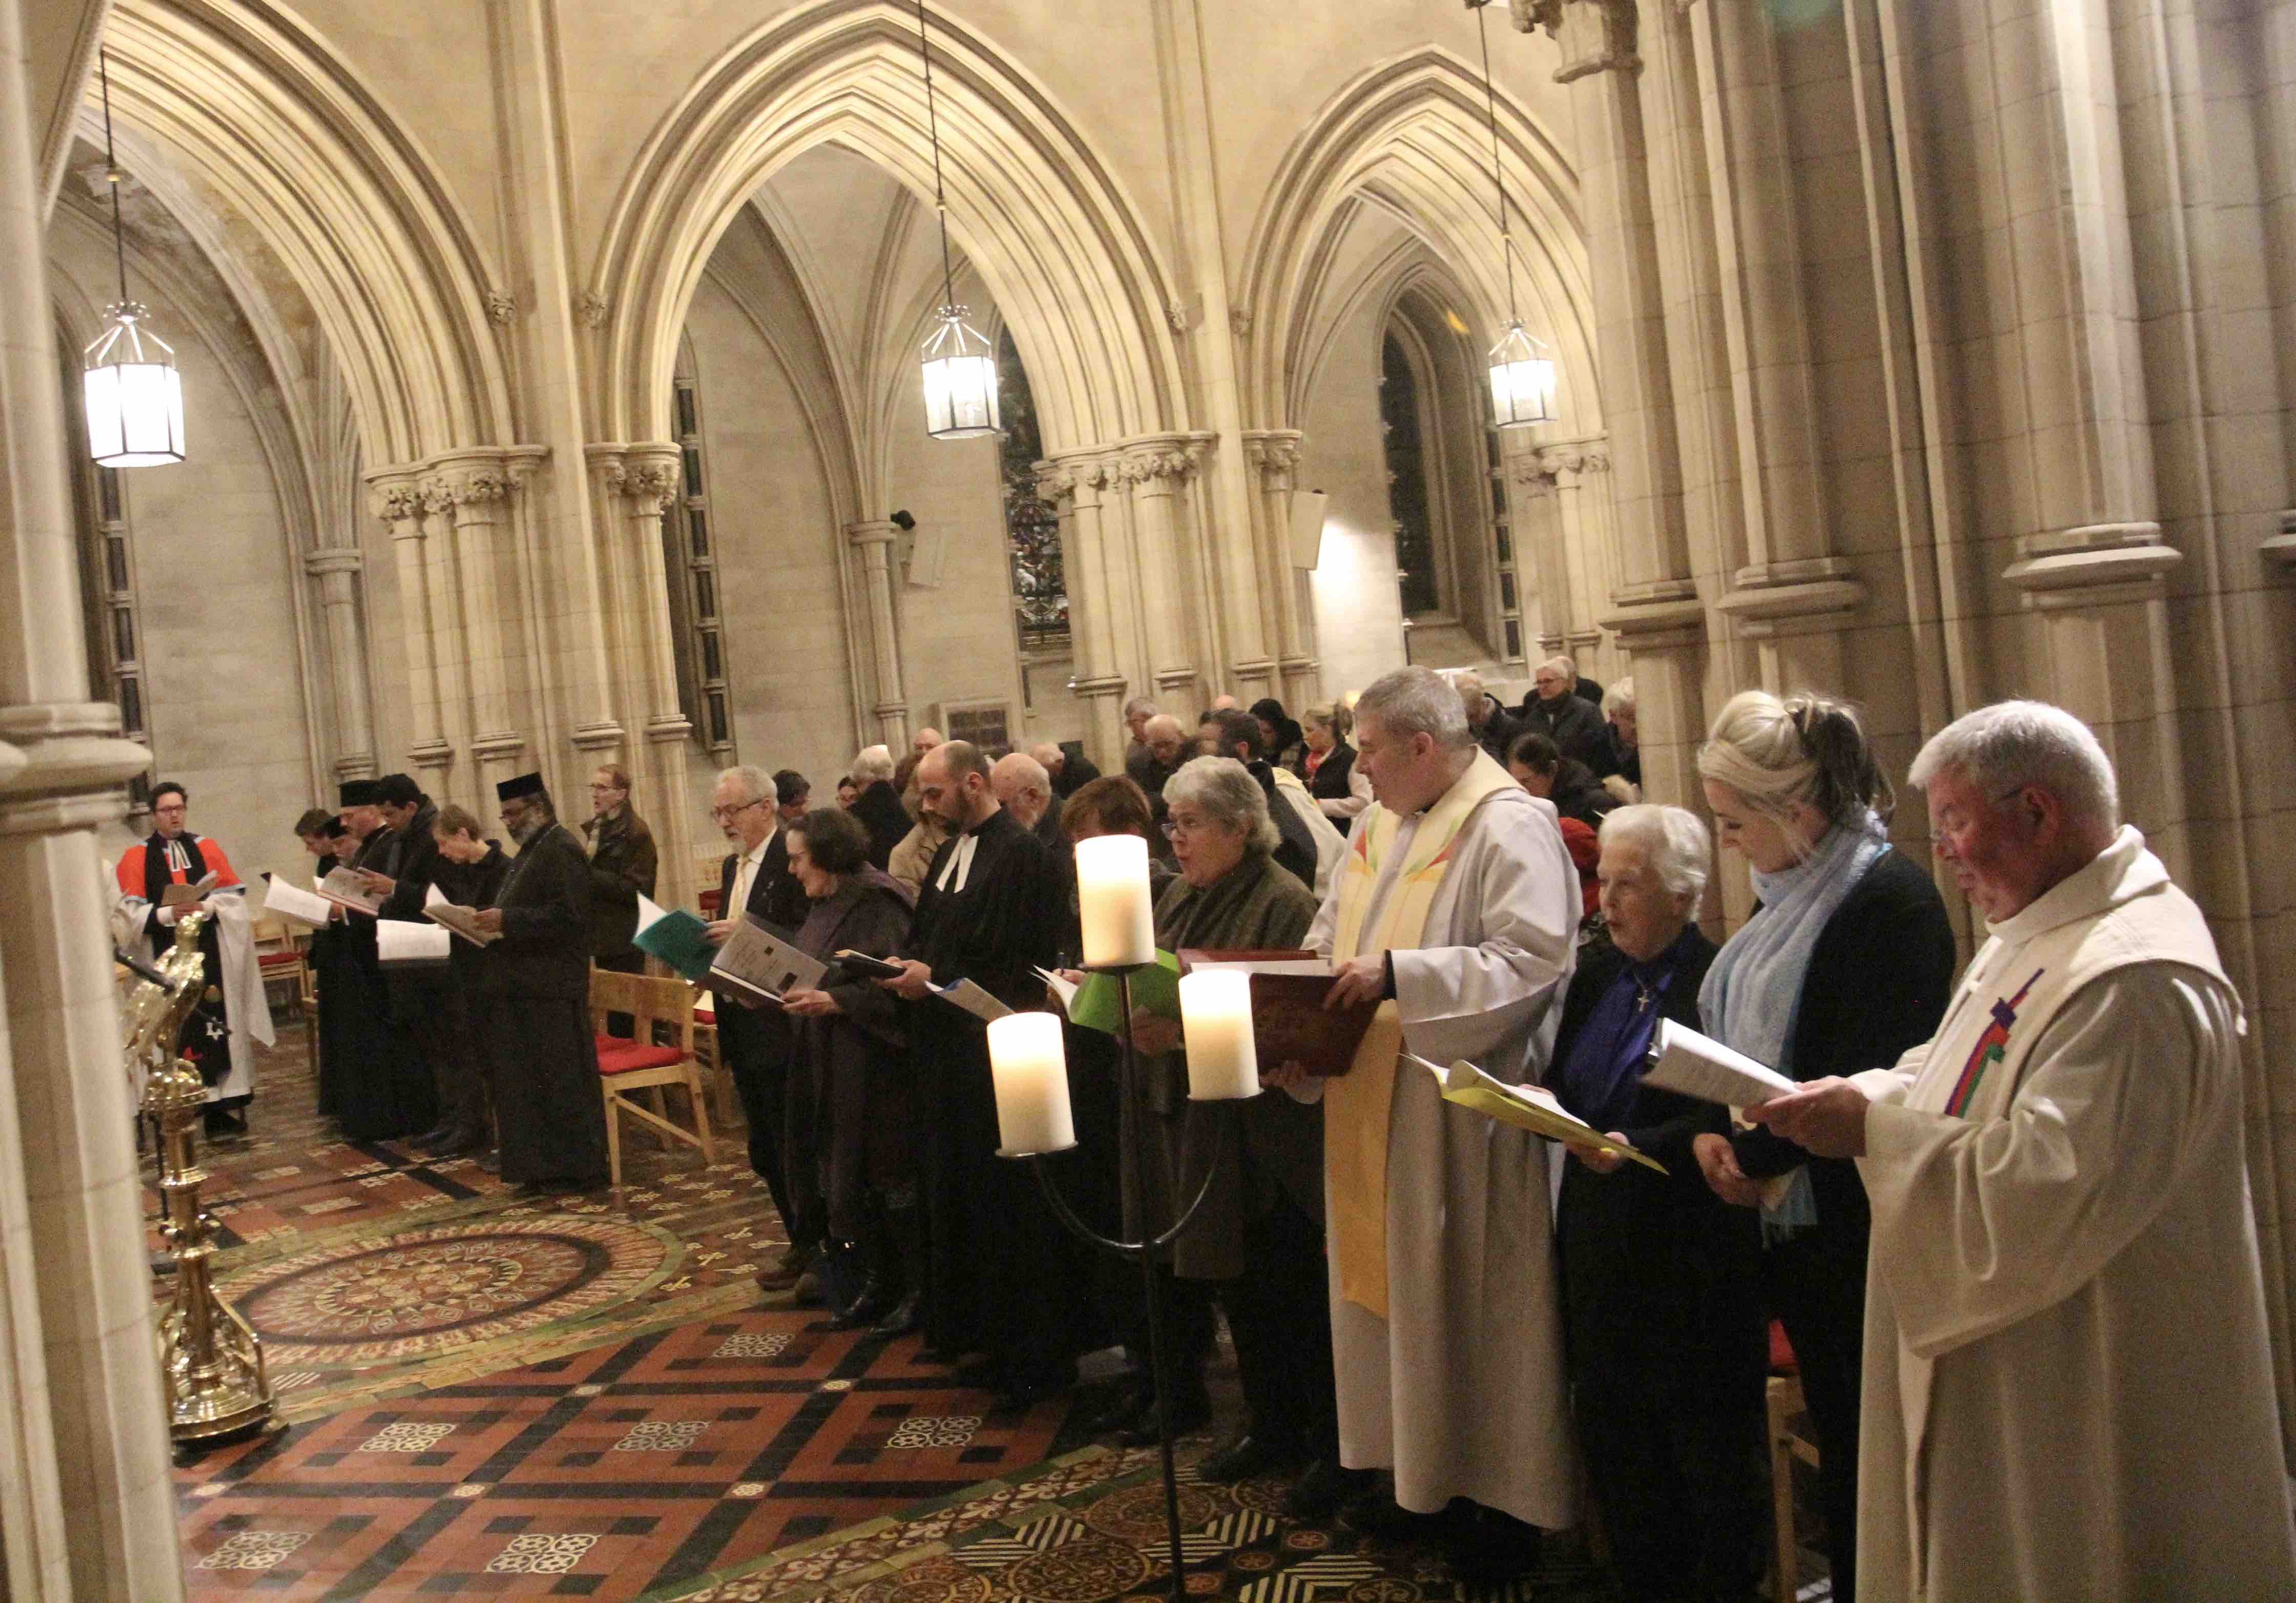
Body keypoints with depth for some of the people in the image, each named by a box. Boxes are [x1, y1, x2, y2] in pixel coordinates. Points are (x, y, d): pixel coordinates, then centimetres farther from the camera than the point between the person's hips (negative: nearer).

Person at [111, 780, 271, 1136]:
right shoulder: (136, 858, 6)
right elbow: (129, 911, -2)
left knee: (217, 1023, -2)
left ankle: (225, 1106, 1)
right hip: (165, 956, -1)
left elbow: (234, 896, 7)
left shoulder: (207, 849, 12)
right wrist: (167, 914, -17)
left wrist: (208, 907, -12)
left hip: (210, 955, 1)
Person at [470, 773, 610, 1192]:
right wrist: (492, 919, 6)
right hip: (522, 985, 10)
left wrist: (507, 921, -22)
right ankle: (544, 1167, 19)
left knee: (561, 1080, -3)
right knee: (524, 1080, 12)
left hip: (550, 989, -10)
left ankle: (578, 1169, 6)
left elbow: (568, 917, -22)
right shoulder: (531, 851, 18)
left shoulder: (561, 850, -13)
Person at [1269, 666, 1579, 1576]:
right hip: (1373, 1111, 8)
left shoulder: (1511, 827, -13)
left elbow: (1532, 961, -23)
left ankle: (1502, 1493, 19)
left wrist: (1399, 973, -26)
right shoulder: (1381, 829, 13)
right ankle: (1413, 1463, 31)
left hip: (1461, 1112, -8)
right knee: (1388, 1282, 15)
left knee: (1468, 1298, 3)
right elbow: (1325, 947, 14)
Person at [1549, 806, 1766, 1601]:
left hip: (1690, 1248, -7)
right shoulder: (1595, 973, 11)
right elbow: (1564, 1087, 14)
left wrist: (1635, 1148, -28)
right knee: (1611, 1425, 13)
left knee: (1706, 1443, 5)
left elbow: (1723, 1120, -17)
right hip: (1602, 1236, 7)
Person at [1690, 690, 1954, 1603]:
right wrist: (1714, 1134, -2)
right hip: (1793, 1220, 8)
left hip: (1860, 1228, -8)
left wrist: (1756, 1153, -13)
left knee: (1871, 1436, 4)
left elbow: (1870, 1084, -22)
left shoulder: (1890, 899, -17)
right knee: (1833, 1431, 17)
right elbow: (1745, 1045, 15)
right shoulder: (1790, 896, 9)